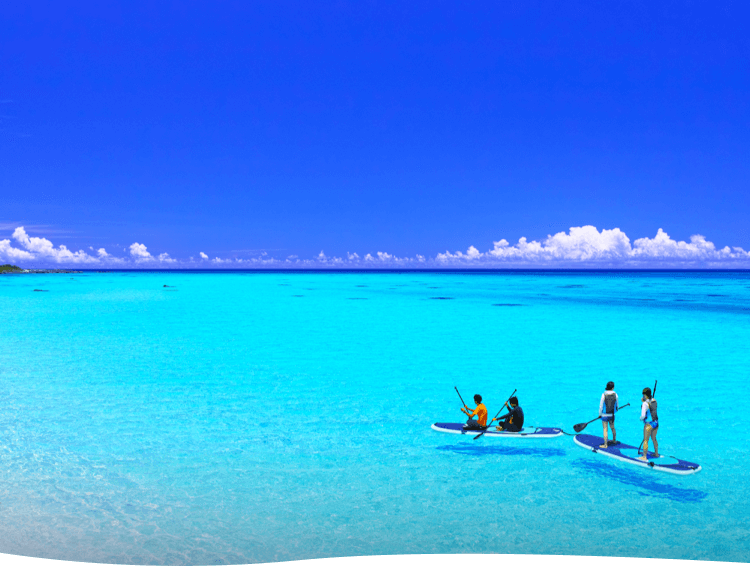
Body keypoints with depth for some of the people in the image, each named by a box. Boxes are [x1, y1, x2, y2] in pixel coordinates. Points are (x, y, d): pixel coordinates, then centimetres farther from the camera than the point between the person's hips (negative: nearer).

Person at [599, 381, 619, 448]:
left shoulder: (604, 395, -17)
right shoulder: (615, 395, -9)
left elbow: (601, 405, -12)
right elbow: (617, 404, 6)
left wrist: (600, 414, 3)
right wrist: (617, 409, 29)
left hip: (604, 415, -4)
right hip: (612, 415, 4)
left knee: (605, 430, 1)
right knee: (612, 428, 23)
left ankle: (605, 444, 5)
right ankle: (614, 440, 43)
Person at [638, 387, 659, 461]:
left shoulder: (645, 404, -21)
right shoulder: (654, 400, 2)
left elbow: (643, 415, -25)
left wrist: (641, 418, -2)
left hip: (649, 424, -8)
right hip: (656, 423, 8)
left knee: (645, 440, -1)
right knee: (654, 439, 24)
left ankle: (644, 457, 1)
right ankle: (656, 454, 36)